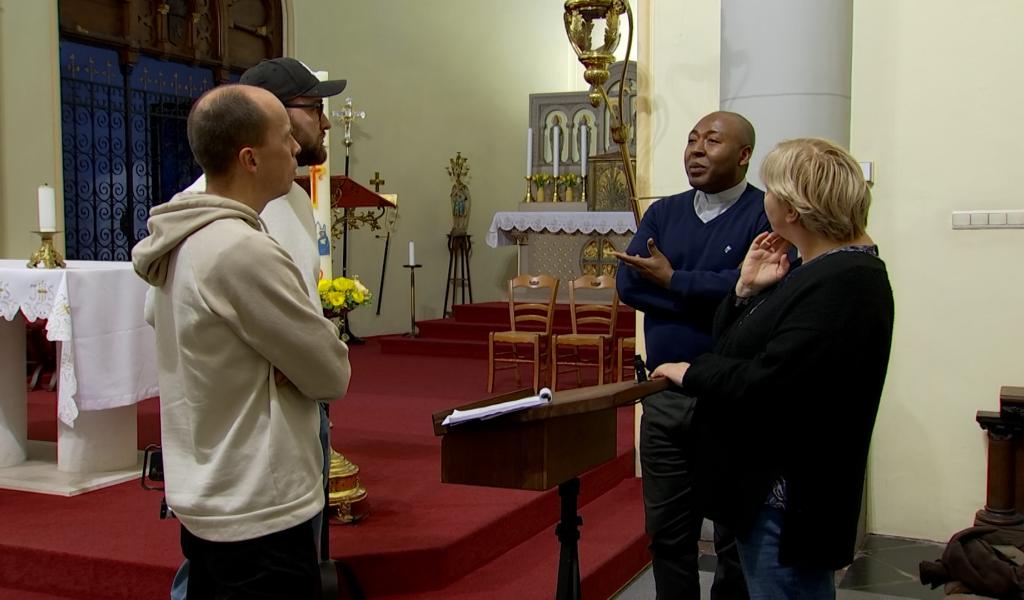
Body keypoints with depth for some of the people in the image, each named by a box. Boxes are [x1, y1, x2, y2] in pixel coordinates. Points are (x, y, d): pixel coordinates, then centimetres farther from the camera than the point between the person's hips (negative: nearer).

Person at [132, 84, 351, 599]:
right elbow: (331, 376, -18)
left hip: (205, 500, 9)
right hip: (258, 515, -9)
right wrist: (325, 341, 5)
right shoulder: (244, 252, -23)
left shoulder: (182, 242, 4)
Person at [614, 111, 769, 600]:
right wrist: (712, 297, -13)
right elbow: (628, 283, -2)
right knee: (666, 531, 15)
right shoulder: (663, 213, 11)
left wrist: (671, 280, -11)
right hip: (664, 395, 5)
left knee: (736, 535, 7)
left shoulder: (767, 214, -6)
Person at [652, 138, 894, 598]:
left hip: (788, 503, -10)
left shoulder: (843, 285, -23)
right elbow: (737, 346, 12)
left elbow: (765, 384, -28)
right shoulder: (821, 271, 10)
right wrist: (747, 291, -4)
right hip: (766, 488, 10)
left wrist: (690, 372, -13)